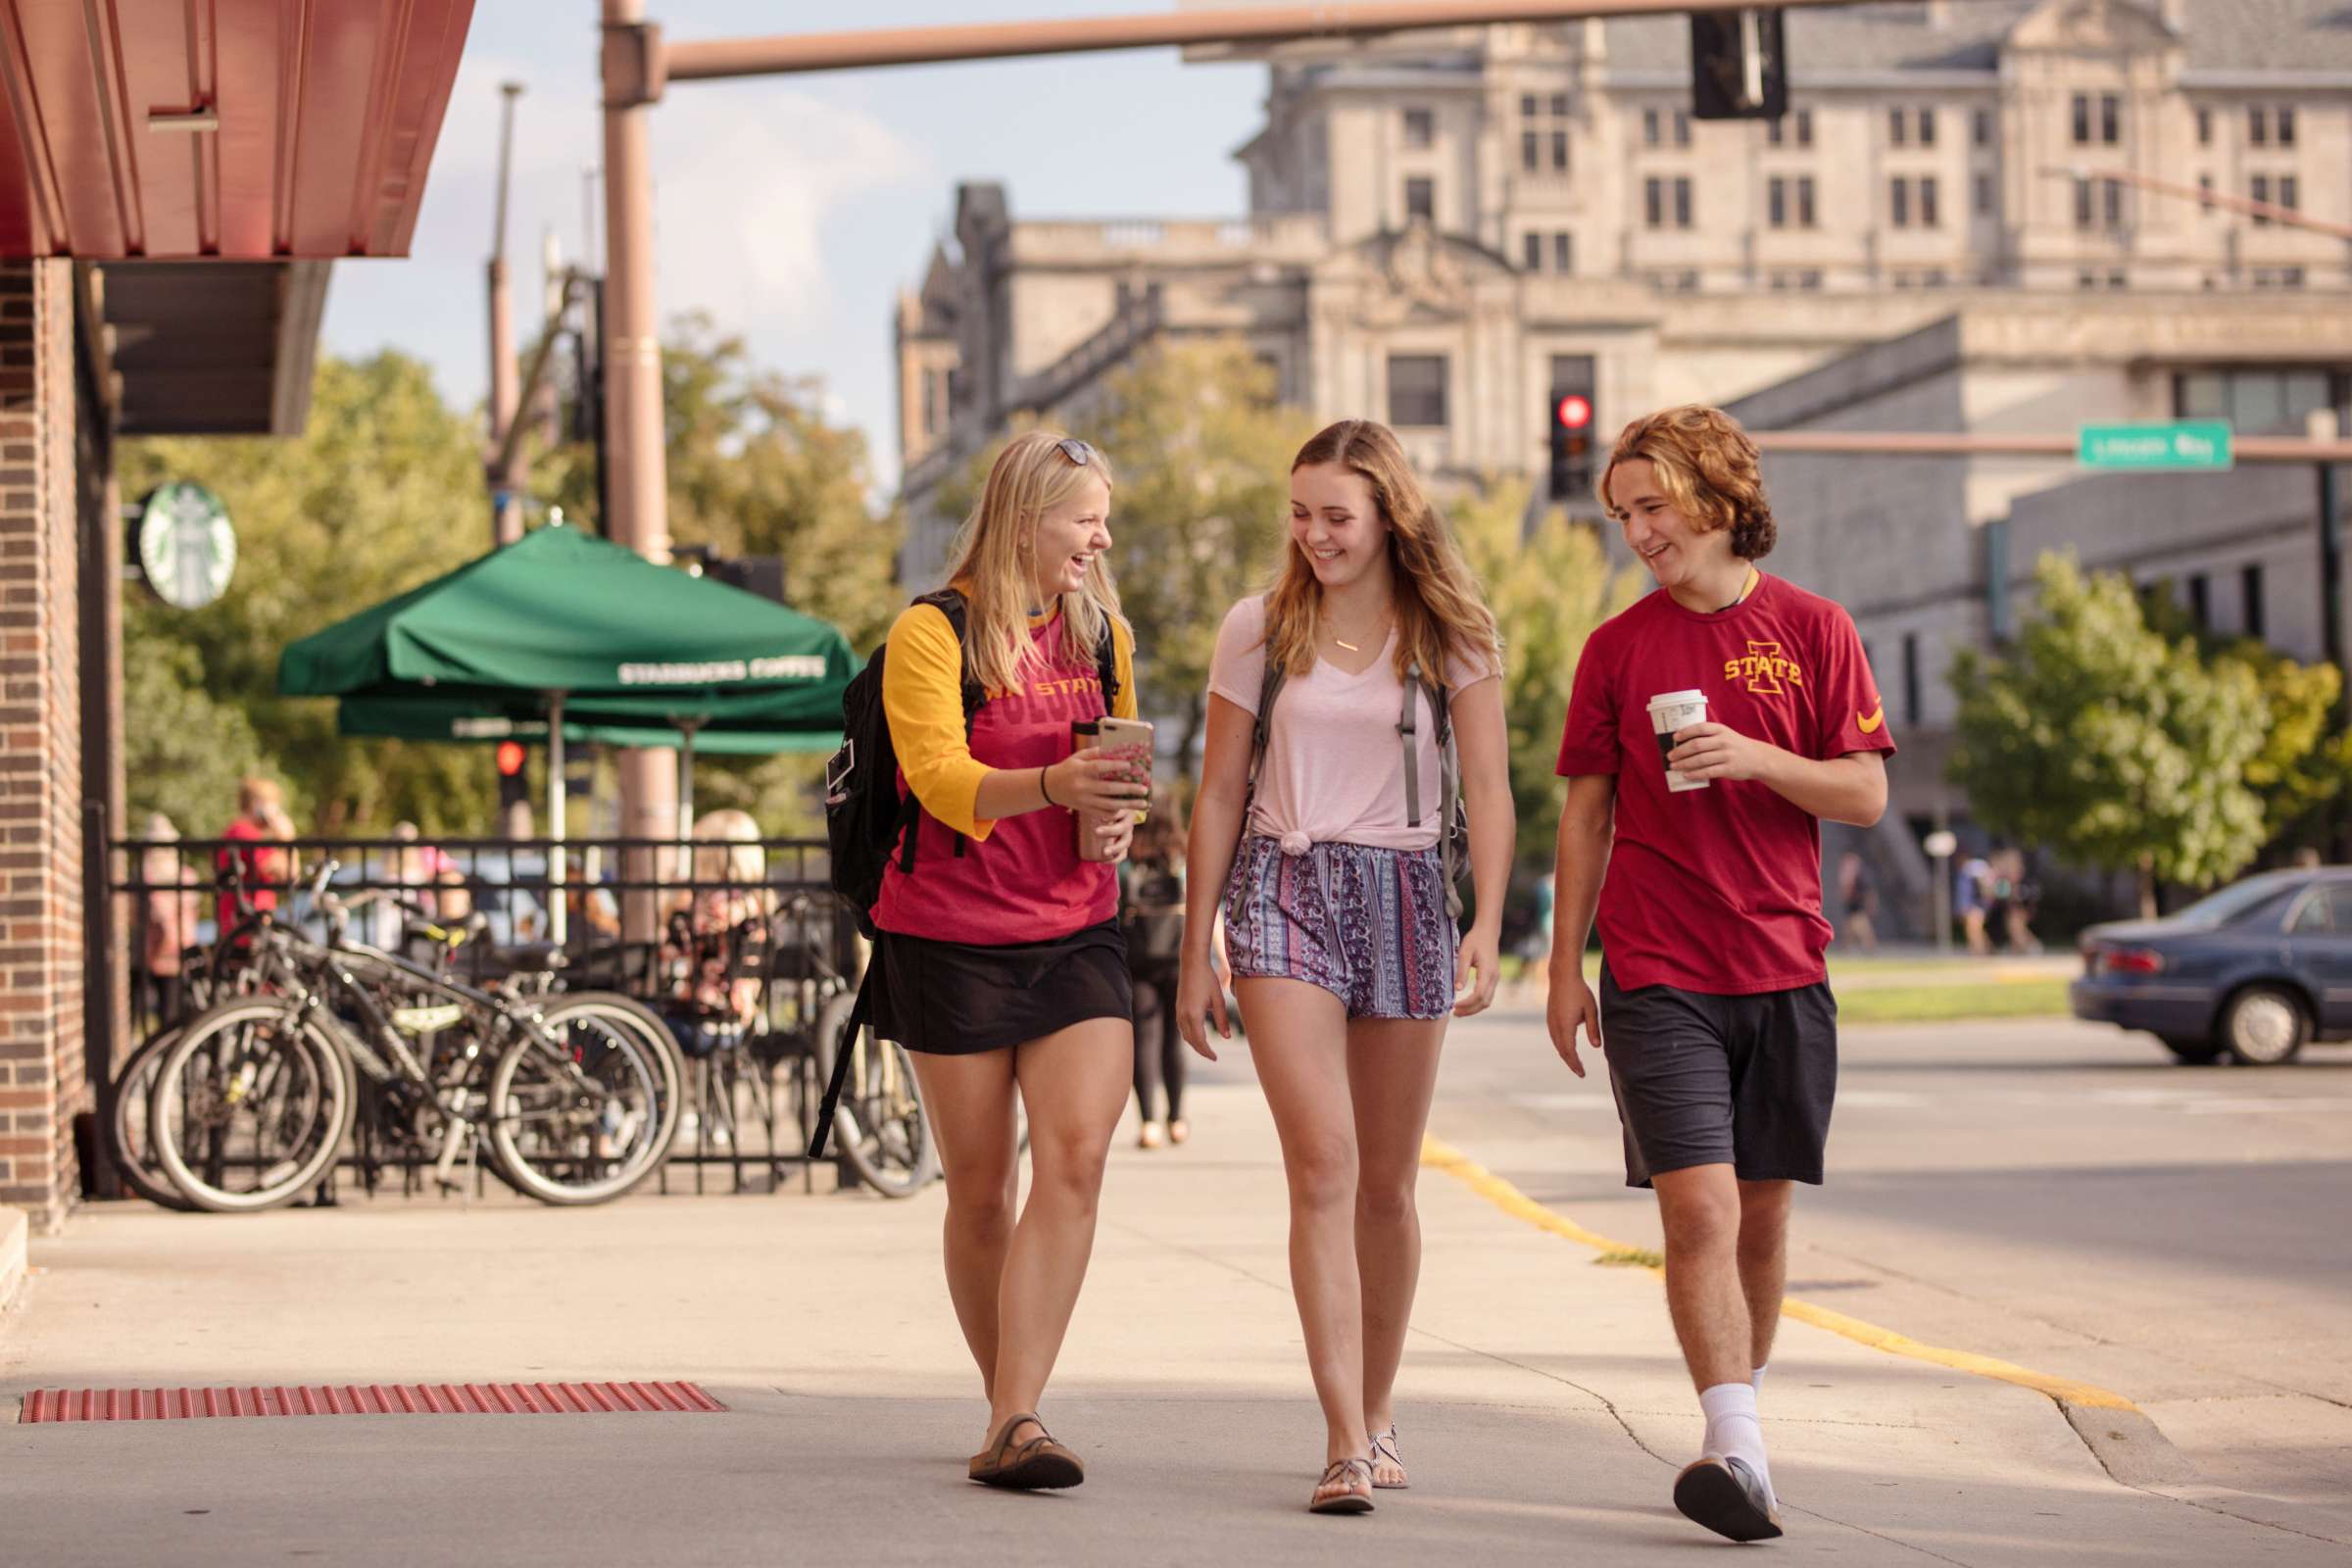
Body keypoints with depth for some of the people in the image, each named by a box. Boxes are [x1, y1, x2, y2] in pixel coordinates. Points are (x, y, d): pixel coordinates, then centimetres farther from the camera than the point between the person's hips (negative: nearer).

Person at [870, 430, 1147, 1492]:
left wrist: (1114, 821, -1)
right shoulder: (933, 631, -8)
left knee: (1075, 1159, -14)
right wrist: (1051, 785, -38)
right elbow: (939, 777, -20)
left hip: (1075, 935, 4)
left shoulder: (1100, 632, 10)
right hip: (951, 938, -4)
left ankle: (1014, 1423, -17)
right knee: (980, 1190, 4)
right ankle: (1007, 1406, 20)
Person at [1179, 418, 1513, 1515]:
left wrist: (1486, 925, -14)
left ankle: (1378, 1413, 25)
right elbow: (1220, 793, 8)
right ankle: (1346, 1446, -17)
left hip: (1403, 892, 1)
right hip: (1282, 889, -1)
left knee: (1387, 1183, 7)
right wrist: (1195, 954, 7)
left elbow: (1488, 785, -1)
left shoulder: (1449, 631, 4)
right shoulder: (1260, 629, 4)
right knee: (1324, 1167, -14)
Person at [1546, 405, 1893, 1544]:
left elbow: (1866, 797, 1)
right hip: (1658, 975, -1)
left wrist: (1756, 758, -15)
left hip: (1783, 970, 1)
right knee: (1699, 1208, -14)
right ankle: (1739, 1452, -21)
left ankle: (1740, 1417, 23)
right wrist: (1564, 967, 5)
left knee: (1762, 1214, 8)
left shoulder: (1813, 631, 4)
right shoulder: (1617, 648, 6)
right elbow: (1586, 816, 8)